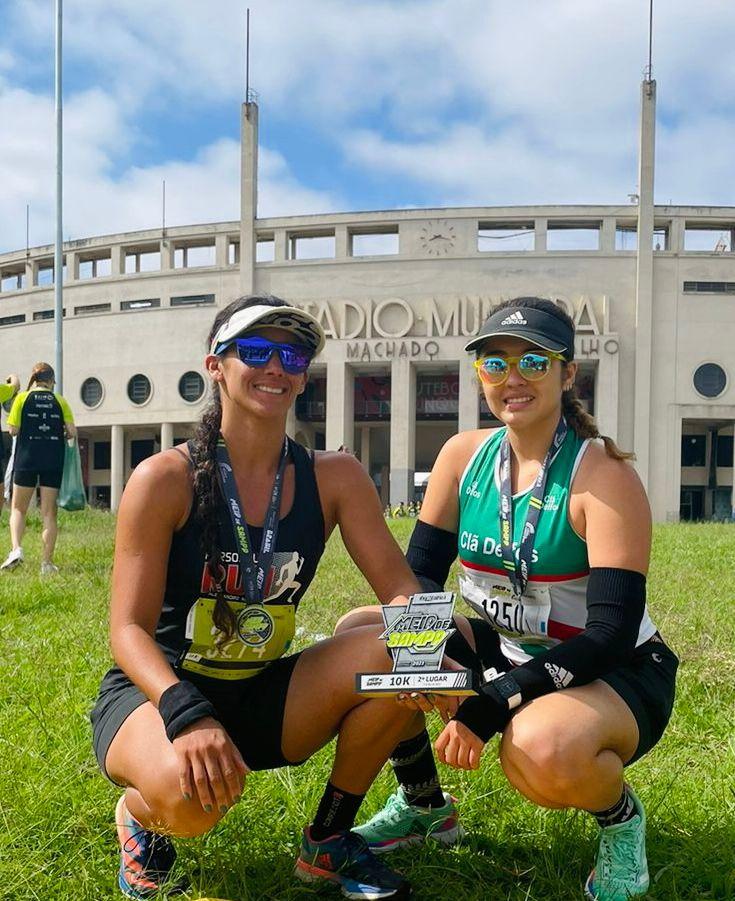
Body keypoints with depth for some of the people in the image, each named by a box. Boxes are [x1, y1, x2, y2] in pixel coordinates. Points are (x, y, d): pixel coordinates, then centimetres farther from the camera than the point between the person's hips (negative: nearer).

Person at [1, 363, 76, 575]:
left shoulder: (22, 398, 0)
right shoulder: (60, 401, 4)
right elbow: (72, 432, -3)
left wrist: (27, 427, 15)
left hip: (27, 458, -1)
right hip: (53, 461, 1)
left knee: (18, 508, 12)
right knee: (49, 512, 7)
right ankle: (47, 562, 5)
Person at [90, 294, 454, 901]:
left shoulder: (333, 477, -4)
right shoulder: (166, 478, -14)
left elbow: (400, 588, -7)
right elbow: (129, 629, -17)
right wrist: (187, 713, -37)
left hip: (263, 701, 4)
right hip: (156, 693, -4)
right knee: (192, 790, -38)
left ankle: (328, 840, 1)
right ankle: (144, 815, 3)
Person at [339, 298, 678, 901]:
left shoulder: (603, 474, -19)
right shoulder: (464, 455, -2)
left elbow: (611, 633, -23)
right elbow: (418, 575, 0)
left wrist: (489, 707, -31)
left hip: (613, 675, -5)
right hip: (501, 650, 6)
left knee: (541, 748, -39)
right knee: (359, 633, -9)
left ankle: (620, 816, 0)